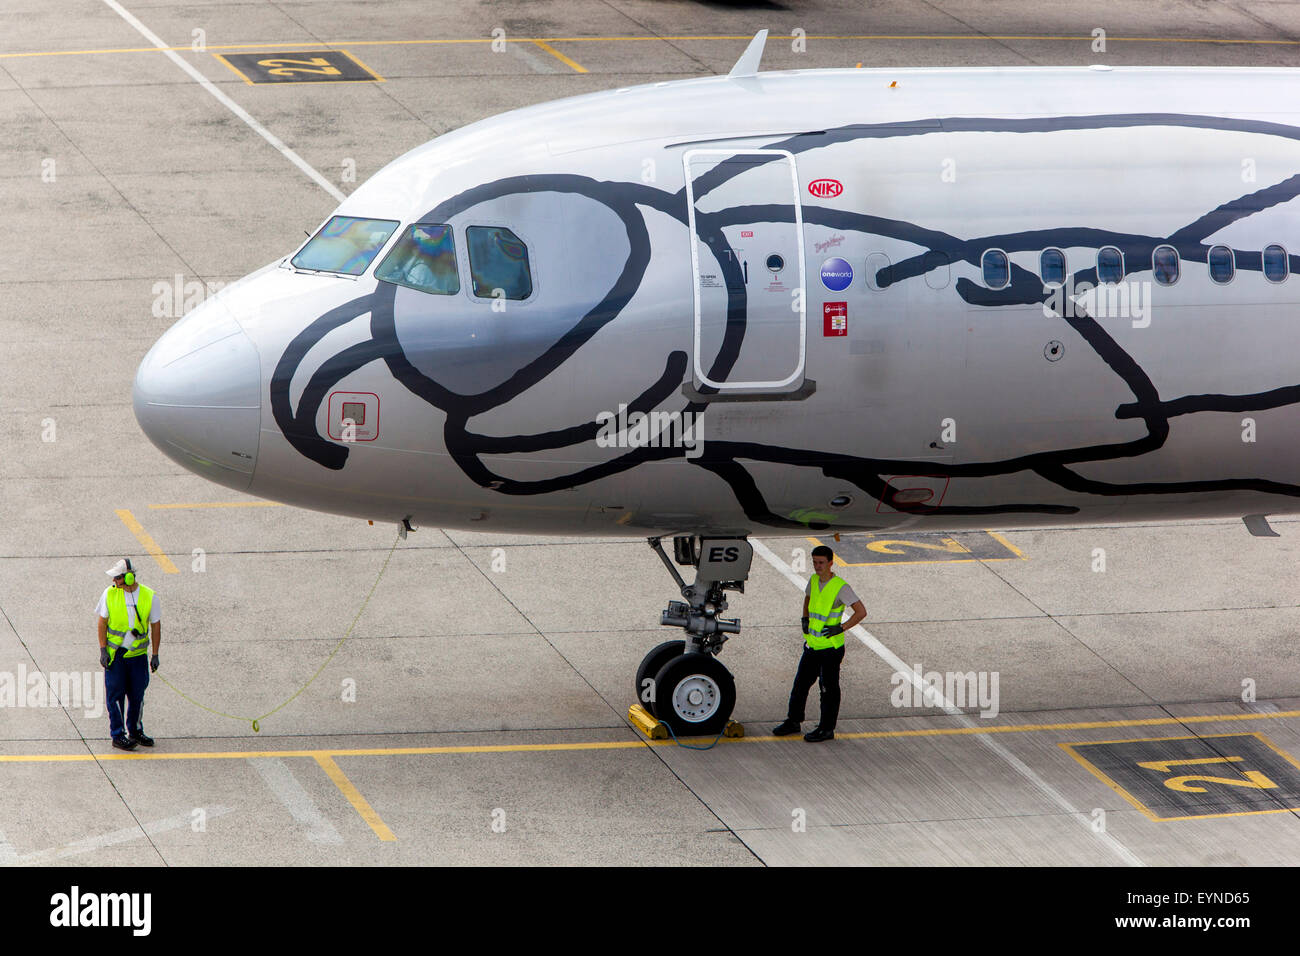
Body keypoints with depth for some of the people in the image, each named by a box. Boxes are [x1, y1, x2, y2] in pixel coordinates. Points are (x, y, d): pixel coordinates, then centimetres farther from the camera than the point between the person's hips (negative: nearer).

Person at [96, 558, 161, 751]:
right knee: (115, 694, -1)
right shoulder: (110, 594, -7)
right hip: (114, 654, -1)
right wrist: (103, 650, -6)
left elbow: (155, 626, 3)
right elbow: (102, 622, 0)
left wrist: (155, 655, 3)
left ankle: (135, 732, 25)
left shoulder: (149, 596, -6)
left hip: (137, 654, 1)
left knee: (137, 695, 9)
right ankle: (118, 736, 6)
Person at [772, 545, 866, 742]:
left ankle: (827, 729, 13)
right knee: (801, 683, 15)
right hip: (812, 644, 7)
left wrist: (840, 628, -20)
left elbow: (861, 612, -17)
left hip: (831, 648, -7)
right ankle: (793, 722, 29)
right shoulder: (814, 580, 5)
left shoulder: (840, 587, -17)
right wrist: (805, 619, 12)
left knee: (829, 689, 3)